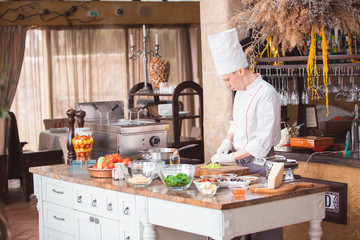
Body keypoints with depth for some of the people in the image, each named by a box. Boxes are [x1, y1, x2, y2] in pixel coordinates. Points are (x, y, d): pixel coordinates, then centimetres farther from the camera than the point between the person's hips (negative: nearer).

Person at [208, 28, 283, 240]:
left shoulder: (266, 94, -17)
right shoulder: (241, 92, 11)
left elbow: (264, 140, -20)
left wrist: (232, 157, -18)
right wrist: (228, 141, 5)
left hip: (259, 162, -8)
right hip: (241, 161, 8)